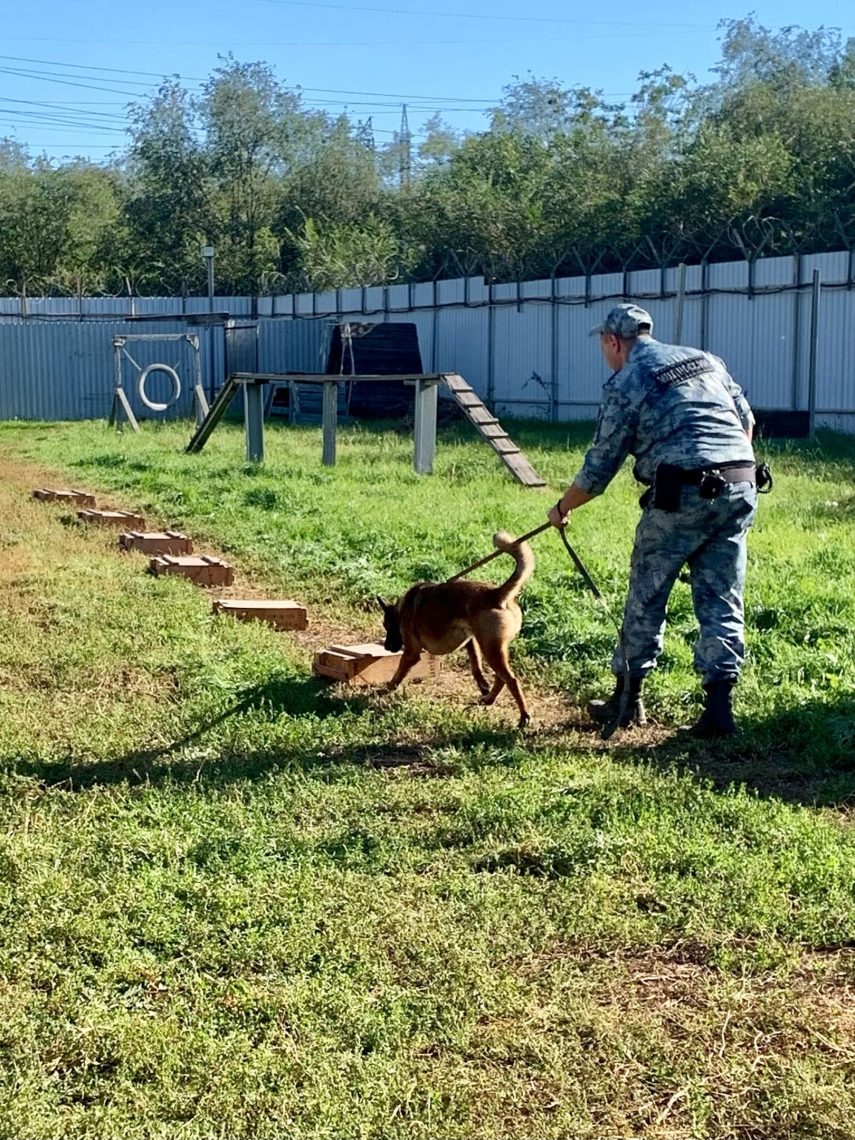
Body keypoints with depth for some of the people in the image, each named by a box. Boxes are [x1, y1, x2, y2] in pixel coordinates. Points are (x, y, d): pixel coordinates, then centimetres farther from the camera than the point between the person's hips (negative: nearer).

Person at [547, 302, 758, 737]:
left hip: (683, 494, -5)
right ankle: (719, 706, 4)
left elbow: (599, 468, 4)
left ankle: (627, 700, 20)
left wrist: (562, 508, 19)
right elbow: (747, 420, 23)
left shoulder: (625, 384, 1)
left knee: (646, 598, 11)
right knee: (721, 601, 10)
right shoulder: (705, 360, 18)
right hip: (741, 489, 6)